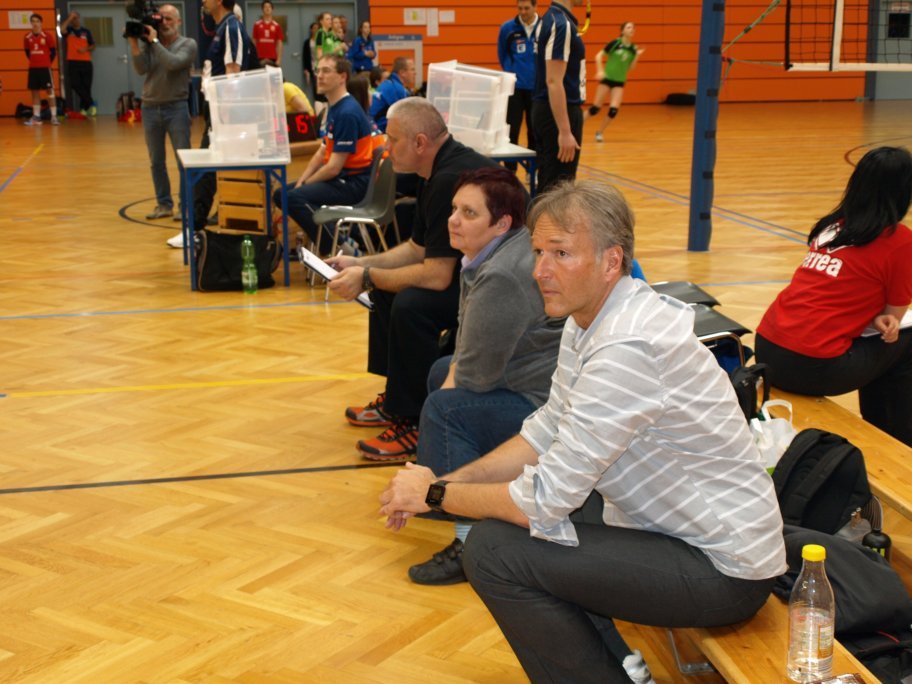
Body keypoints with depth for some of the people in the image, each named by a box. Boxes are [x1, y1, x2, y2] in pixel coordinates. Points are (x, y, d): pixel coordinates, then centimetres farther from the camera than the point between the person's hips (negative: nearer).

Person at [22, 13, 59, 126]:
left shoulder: (47, 36, -6)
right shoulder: (27, 37, 4)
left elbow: (53, 51, 0)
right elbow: (27, 51, 17)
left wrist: (47, 62, 2)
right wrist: (34, 61, 11)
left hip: (45, 67, -4)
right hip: (33, 68, 4)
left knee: (50, 91, -3)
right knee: (35, 92, 6)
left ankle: (54, 116, -2)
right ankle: (36, 117, 9)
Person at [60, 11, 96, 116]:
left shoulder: (86, 31, 11)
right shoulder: (69, 30, 7)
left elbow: (93, 46, 12)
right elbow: (62, 30, -17)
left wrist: (86, 49, -8)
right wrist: (69, 18, -13)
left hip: (86, 62, 1)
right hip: (73, 62, -1)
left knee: (86, 86, 2)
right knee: (75, 85, -12)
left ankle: (84, 107, 14)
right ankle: (90, 103, -2)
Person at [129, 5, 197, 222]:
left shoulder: (188, 44, -2)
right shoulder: (147, 43, 7)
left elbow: (173, 63, -20)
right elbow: (141, 69, -7)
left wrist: (155, 41, -16)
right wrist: (134, 43, -16)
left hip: (176, 108, -3)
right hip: (150, 108, 4)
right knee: (156, 161, 8)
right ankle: (164, 204, 16)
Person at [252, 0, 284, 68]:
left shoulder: (277, 25, 5)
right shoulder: (257, 25, 6)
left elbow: (280, 44, 4)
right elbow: (254, 43, 7)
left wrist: (279, 59, -4)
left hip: (273, 59, 0)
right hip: (260, 58, 0)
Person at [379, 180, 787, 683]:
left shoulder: (628, 347, -27)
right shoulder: (587, 319, 3)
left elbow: (546, 500, -25)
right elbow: (546, 435, 12)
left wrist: (434, 495, -10)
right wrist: (448, 482, 0)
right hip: (673, 529, 10)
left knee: (493, 549, -17)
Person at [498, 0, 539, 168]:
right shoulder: (507, 28, -3)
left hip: (537, 87, 0)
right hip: (514, 86, 0)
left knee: (535, 131, 9)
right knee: (511, 130, -1)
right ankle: (510, 171, 5)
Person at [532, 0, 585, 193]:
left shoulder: (552, 19, 12)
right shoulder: (561, 24, -17)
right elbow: (553, 81, -23)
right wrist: (565, 132, -25)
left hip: (548, 111, 10)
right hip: (560, 112, -10)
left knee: (548, 187, 14)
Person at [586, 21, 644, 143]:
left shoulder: (633, 49, 3)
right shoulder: (615, 43, -10)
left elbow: (630, 69, 6)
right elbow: (598, 56, -6)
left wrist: (637, 56, -6)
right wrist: (600, 71, -17)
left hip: (619, 82, 4)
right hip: (607, 79, -3)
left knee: (614, 110, -11)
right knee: (596, 108, -5)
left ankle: (599, 132, 8)